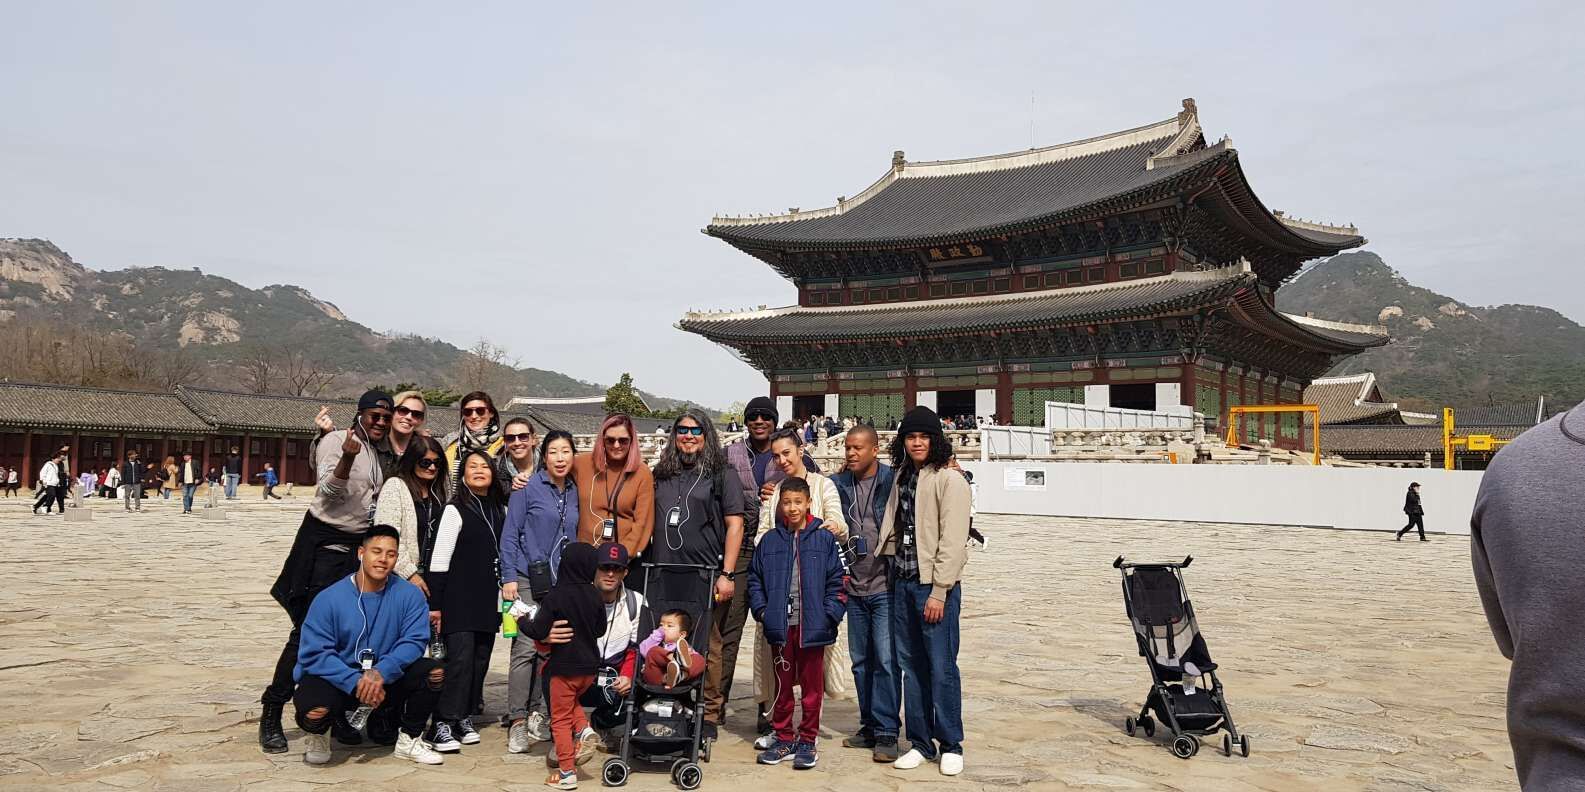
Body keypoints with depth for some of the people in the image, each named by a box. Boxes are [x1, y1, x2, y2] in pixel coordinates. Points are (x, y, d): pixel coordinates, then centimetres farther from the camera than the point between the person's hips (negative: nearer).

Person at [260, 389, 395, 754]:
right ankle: (270, 715, 1)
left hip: (360, 547, 7)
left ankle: (334, 714, 16)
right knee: (307, 633, -8)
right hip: (324, 545, -7)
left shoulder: (380, 454, 13)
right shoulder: (335, 441, -7)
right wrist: (347, 457, -36)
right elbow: (331, 491, -20)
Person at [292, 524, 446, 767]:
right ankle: (317, 736, 8)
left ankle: (409, 739, 5)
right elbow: (313, 654, -16)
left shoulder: (410, 595, -7)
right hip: (338, 680, -2)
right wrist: (356, 682, -28)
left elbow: (414, 641, -13)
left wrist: (381, 673, -30)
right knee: (313, 710, -33)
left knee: (433, 672, -20)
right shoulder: (329, 598, -13)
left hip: (387, 679, 2)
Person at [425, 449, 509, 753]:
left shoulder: (501, 511, 11)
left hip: (490, 600, 5)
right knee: (460, 658, -11)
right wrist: (435, 604, -11)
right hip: (459, 599, -5)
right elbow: (439, 560, -7)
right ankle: (444, 724, -6)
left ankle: (465, 718, 17)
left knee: (480, 660, 7)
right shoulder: (455, 510, -4)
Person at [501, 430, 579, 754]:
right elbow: (510, 534, -3)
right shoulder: (528, 487, -3)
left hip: (563, 582, 4)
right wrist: (509, 578, -9)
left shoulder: (575, 492, 11)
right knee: (526, 646, -10)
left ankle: (536, 714, 16)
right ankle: (517, 721, -4)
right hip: (529, 578, -4)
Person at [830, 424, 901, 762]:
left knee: (886, 659, -6)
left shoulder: (893, 481, -6)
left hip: (885, 587, -5)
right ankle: (869, 725, 23)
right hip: (854, 587, 5)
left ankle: (887, 732, 2)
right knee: (861, 660, 12)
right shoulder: (839, 484, 7)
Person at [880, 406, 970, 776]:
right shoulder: (902, 478, 14)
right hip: (902, 582, 7)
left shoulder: (950, 480, -8)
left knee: (941, 667, -2)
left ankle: (951, 746, 11)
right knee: (911, 666, 11)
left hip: (935, 586, -7)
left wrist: (938, 592, -17)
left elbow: (952, 540, -14)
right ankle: (921, 742, 20)